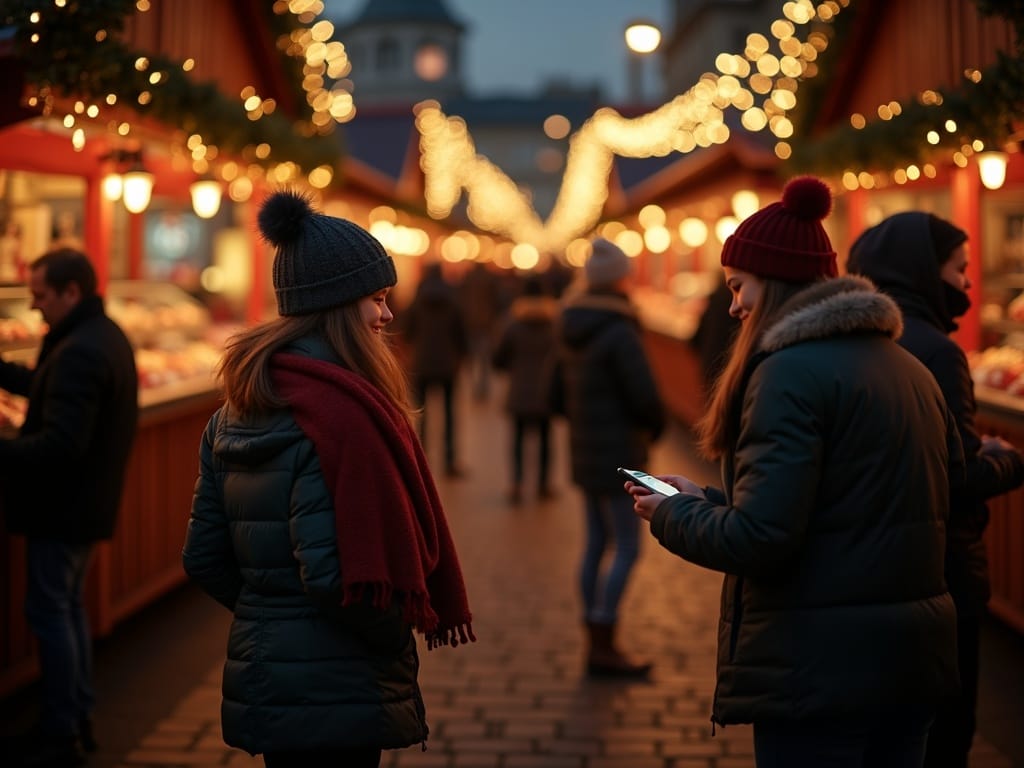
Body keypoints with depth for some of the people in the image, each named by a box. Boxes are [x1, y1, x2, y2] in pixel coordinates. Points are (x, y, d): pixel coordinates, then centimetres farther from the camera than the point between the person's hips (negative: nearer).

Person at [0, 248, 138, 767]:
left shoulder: (79, 351, -24)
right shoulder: (105, 336, 9)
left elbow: (60, 443, -29)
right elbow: (52, 388, 21)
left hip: (63, 506, -10)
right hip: (89, 499, 10)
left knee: (49, 611, -1)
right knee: (68, 606, 18)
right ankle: (79, 720, 27)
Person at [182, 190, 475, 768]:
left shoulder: (237, 412, 8)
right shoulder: (342, 410, -19)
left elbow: (205, 557, 10)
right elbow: (331, 571, -25)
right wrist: (401, 633, -9)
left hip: (262, 675, 9)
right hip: (336, 694, -9)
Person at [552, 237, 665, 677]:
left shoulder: (571, 331, 8)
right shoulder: (619, 333, -18)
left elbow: (558, 392, 16)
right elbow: (645, 397, -20)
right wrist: (655, 428, 0)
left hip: (584, 451, 9)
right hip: (618, 454, -9)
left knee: (596, 543, 13)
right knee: (627, 548, -4)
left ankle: (595, 643, 18)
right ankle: (604, 647, -5)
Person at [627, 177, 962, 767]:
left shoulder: (792, 371, -15)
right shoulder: (911, 369, 11)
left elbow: (759, 539, -21)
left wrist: (671, 515, 0)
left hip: (820, 668, -8)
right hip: (916, 657, 9)